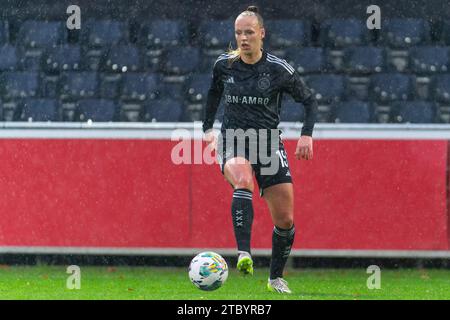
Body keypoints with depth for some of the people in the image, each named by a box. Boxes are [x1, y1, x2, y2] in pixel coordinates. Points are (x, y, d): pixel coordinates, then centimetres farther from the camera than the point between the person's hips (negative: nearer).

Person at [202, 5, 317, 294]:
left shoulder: (279, 69, -7)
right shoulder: (224, 65, 0)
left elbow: (309, 100, 2)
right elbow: (214, 93, 22)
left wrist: (307, 135, -10)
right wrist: (208, 127, 19)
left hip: (269, 145, 0)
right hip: (233, 142, 0)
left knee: (285, 220, -1)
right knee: (243, 182, -36)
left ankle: (276, 278, 22)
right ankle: (244, 254, -47)